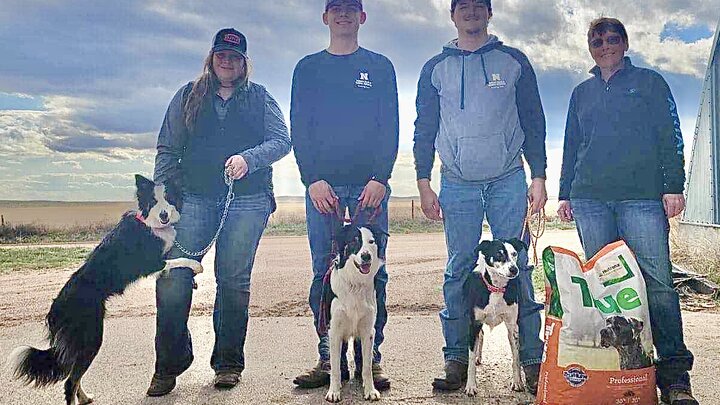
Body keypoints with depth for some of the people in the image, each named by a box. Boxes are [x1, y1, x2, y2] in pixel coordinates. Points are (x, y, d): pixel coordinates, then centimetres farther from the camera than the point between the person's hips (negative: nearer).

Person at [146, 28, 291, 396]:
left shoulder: (259, 98, 13)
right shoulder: (188, 96, 16)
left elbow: (282, 141, 4)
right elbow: (168, 150, 13)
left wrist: (248, 158, -14)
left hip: (247, 200, -1)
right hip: (195, 198, 1)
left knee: (233, 280, -1)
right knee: (172, 276, -10)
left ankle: (228, 363, 12)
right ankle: (168, 365, 1)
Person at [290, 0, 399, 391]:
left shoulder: (380, 67, 13)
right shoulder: (308, 68, 14)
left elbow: (390, 127, 5)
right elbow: (299, 128, 6)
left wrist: (380, 178, -9)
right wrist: (313, 179, -8)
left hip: (370, 183, 0)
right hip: (322, 184, 1)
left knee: (372, 273, -2)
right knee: (325, 273, 0)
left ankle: (370, 359, 5)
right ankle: (329, 359, 6)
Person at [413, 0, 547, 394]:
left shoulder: (513, 61, 11)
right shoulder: (435, 69, 13)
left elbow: (533, 122, 9)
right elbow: (424, 130, 11)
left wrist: (538, 176, 0)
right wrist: (423, 183, 2)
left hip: (508, 180, -1)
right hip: (457, 184, 1)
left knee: (517, 268, -3)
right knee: (458, 270, 1)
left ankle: (532, 360, 2)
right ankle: (457, 360, 6)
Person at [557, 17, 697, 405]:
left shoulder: (649, 82, 13)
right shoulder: (581, 93, 22)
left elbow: (670, 136, 6)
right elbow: (571, 147, 22)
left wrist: (674, 186, -4)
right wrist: (565, 194, 15)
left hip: (643, 196, -3)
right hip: (589, 199, 3)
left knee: (657, 282, -11)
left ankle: (674, 373, -5)